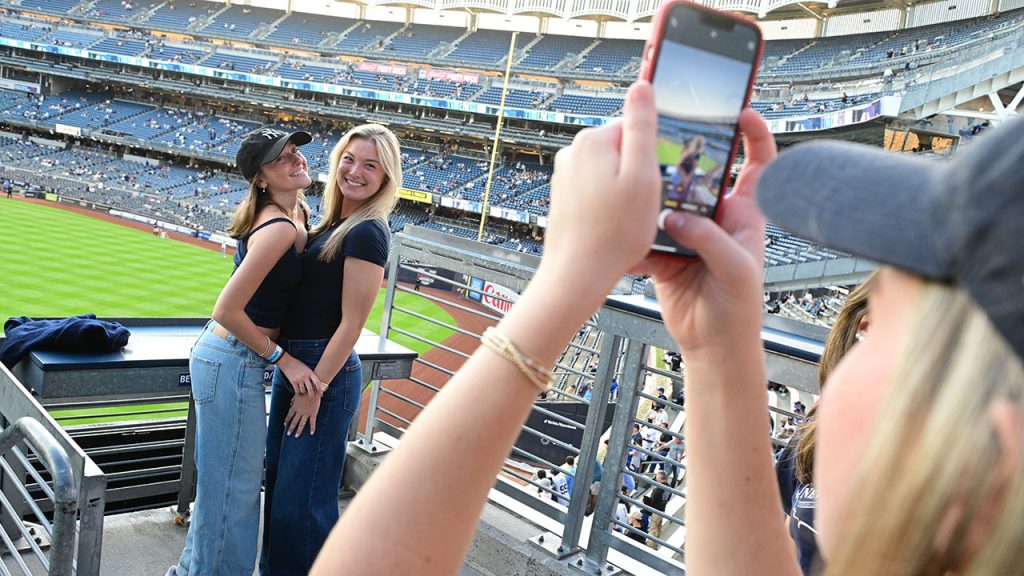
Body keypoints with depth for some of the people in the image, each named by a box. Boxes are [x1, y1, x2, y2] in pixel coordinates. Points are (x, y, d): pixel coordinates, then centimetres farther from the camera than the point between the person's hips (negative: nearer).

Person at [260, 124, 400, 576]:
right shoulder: (335, 222, 10)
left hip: (326, 371, -10)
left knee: (303, 493, 2)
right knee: (278, 480, 22)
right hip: (291, 363, 10)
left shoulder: (367, 233, -17)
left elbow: (351, 323, -19)